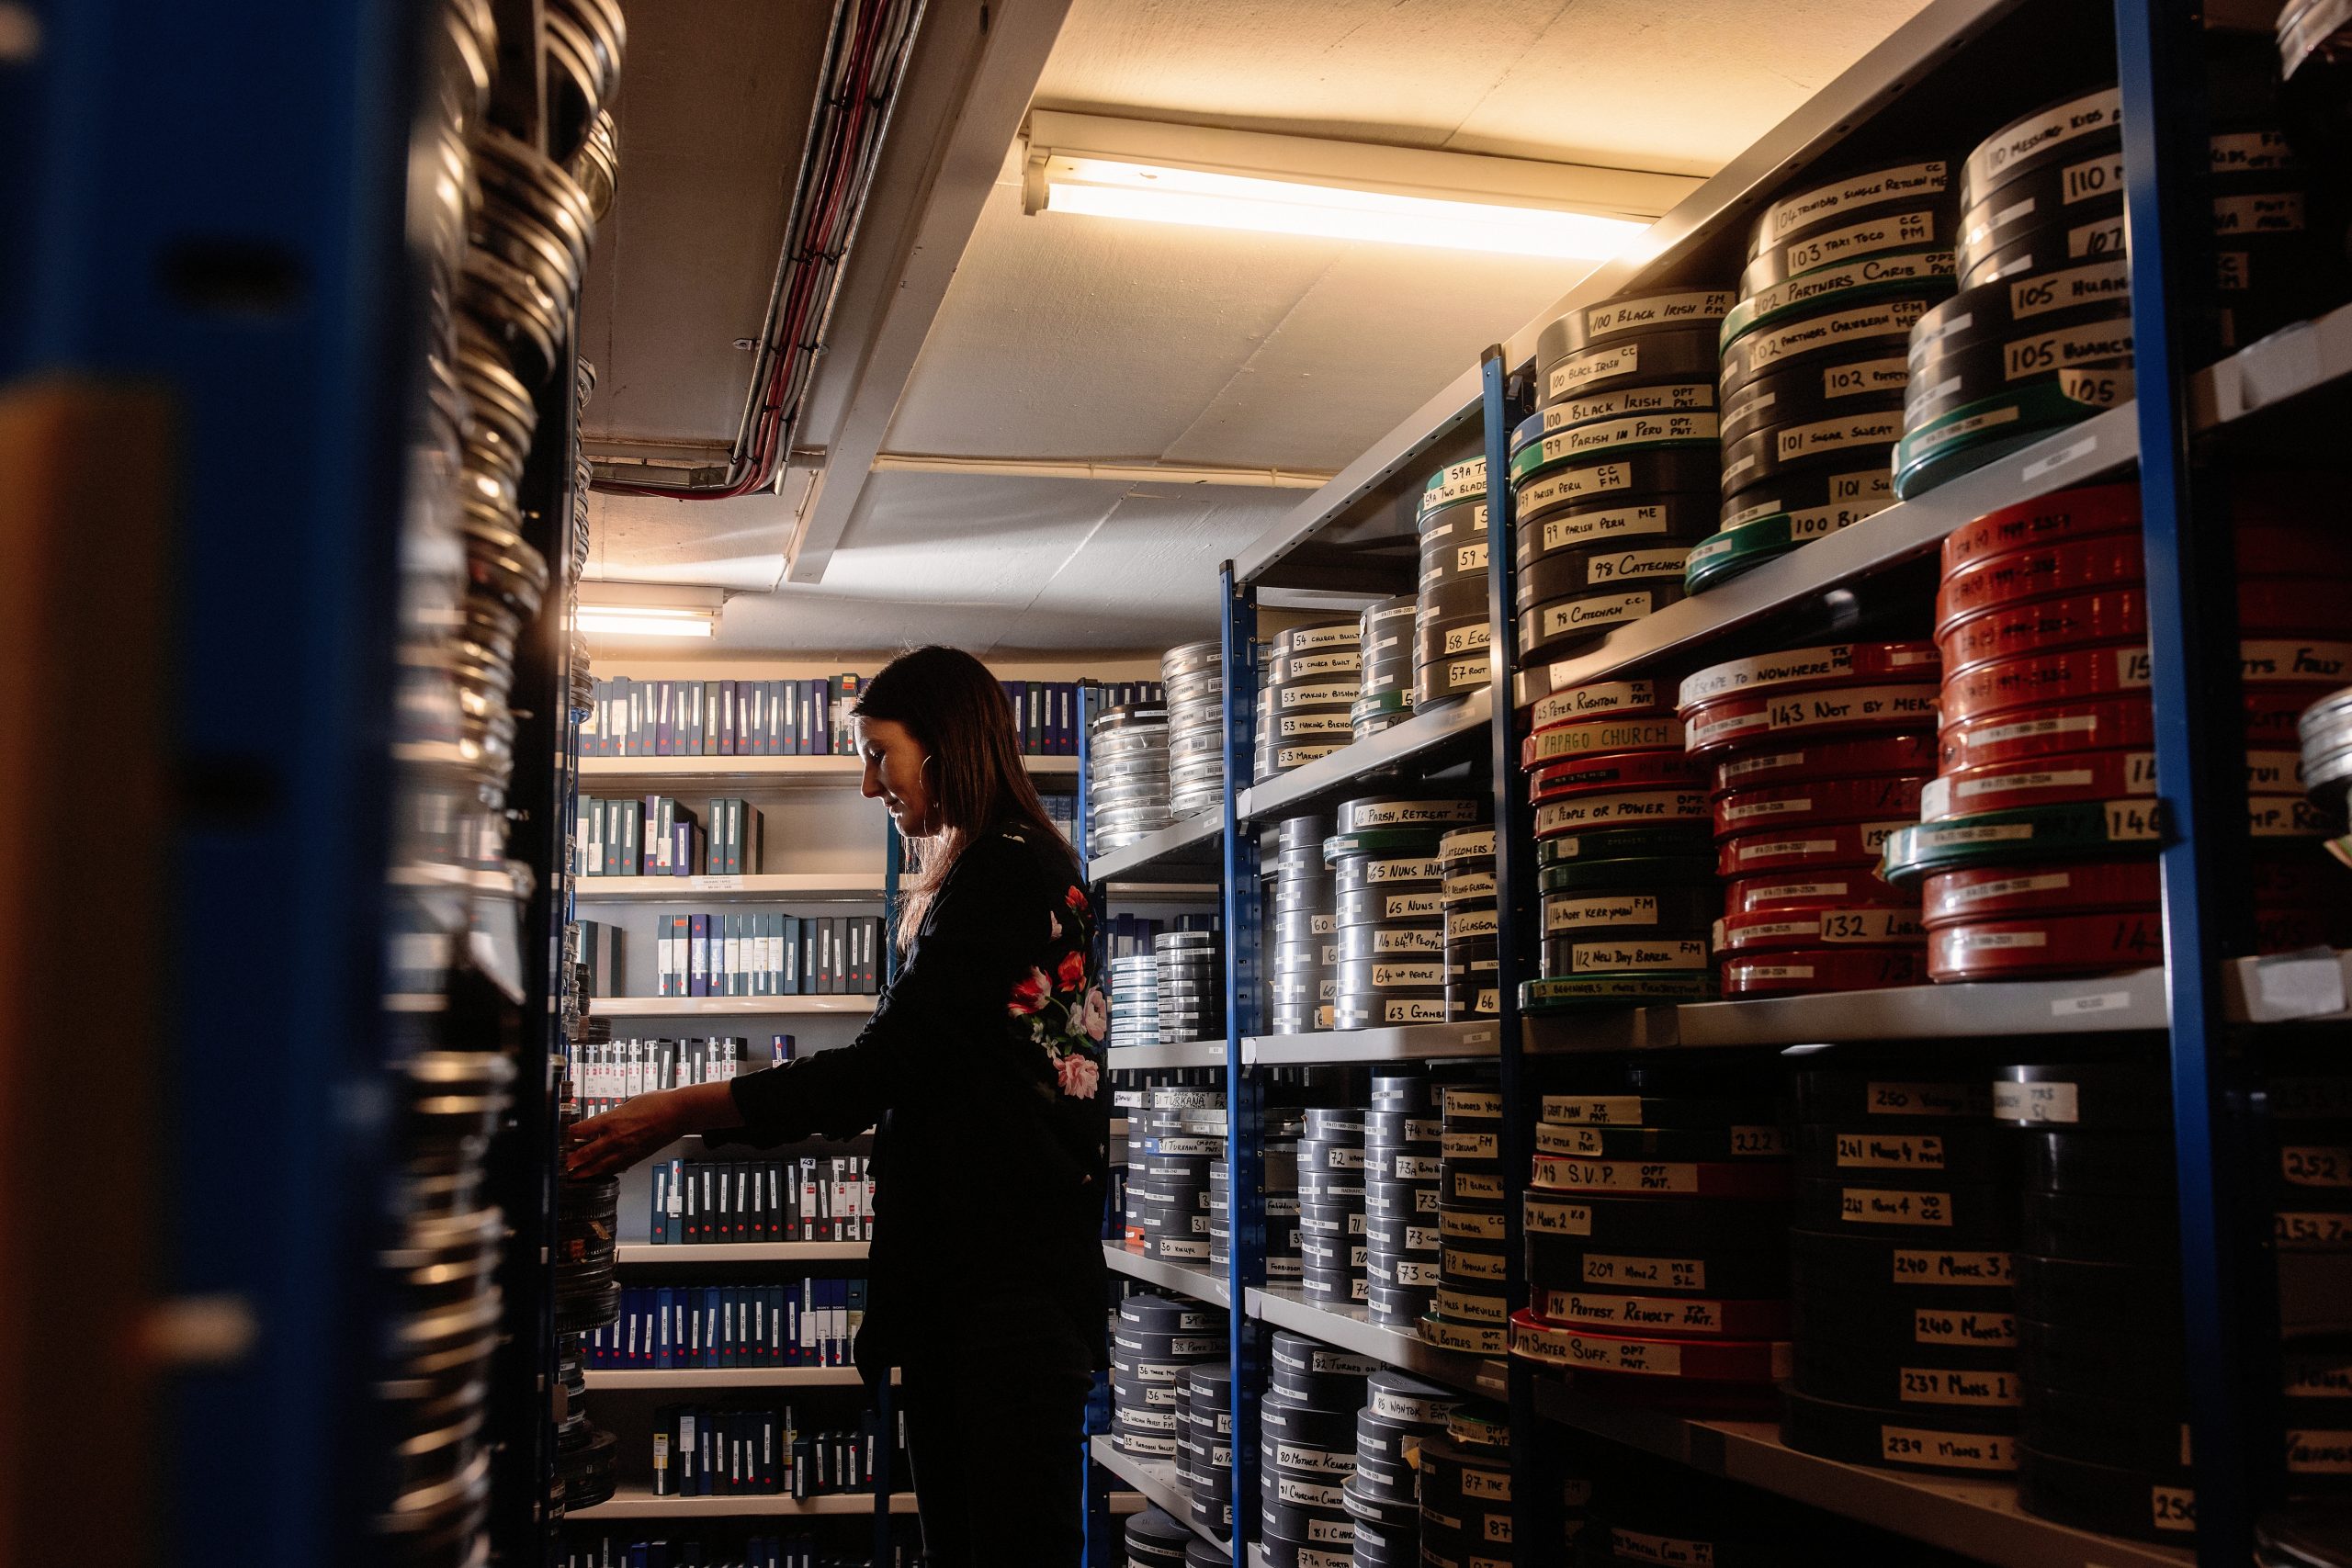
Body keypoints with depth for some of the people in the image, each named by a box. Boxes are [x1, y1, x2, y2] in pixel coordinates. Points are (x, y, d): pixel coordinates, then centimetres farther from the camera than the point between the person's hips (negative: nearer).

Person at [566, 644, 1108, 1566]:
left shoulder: (1009, 871, -13)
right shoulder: (970, 880, 19)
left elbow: (880, 1067, -17)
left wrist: (680, 1112, -12)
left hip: (1011, 1273, -10)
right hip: (950, 1265, 10)